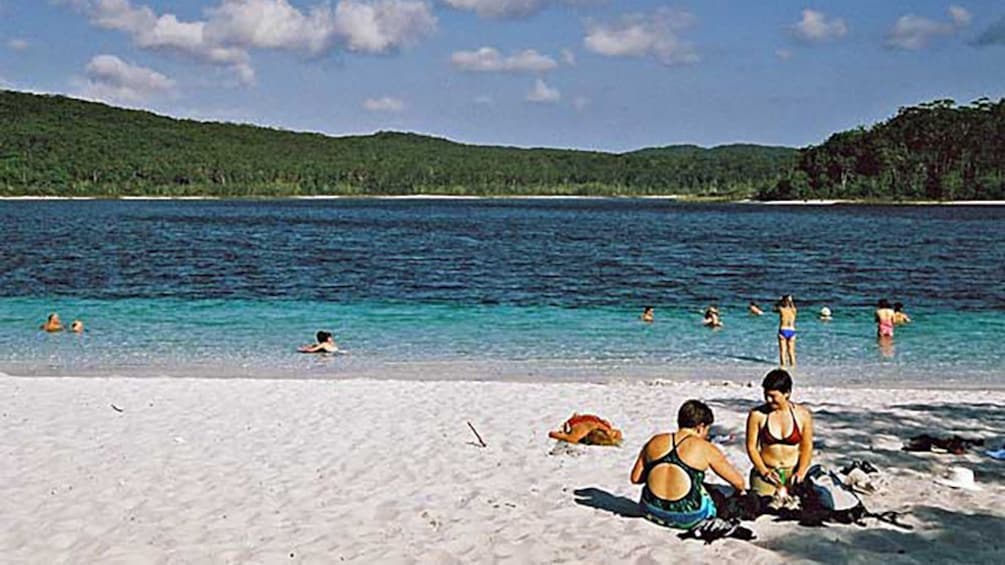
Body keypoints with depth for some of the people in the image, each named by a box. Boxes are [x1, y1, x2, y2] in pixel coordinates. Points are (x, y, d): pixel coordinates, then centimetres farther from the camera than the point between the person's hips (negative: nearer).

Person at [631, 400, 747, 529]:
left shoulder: (655, 442, 7)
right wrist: (741, 491, 30)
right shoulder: (705, 449, -1)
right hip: (687, 518, -4)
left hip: (650, 512, 4)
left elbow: (635, 478, 9)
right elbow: (738, 482, 7)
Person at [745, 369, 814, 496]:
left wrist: (800, 472, -8)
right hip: (765, 470, -1)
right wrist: (764, 472, -10)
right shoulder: (757, 415, -4)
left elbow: (807, 447, 5)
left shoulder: (803, 415, 0)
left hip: (793, 472, 1)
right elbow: (751, 447, 0)